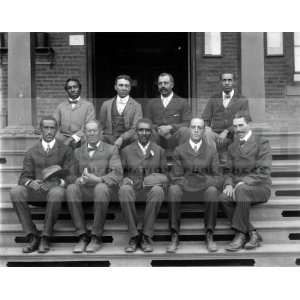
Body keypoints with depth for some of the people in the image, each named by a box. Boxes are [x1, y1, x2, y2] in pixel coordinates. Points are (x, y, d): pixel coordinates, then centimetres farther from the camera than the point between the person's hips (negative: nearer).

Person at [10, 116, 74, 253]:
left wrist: (58, 182, -23)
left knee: (57, 192, -39)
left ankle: (45, 238, -27)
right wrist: (31, 183, -19)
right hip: (35, 192, 2)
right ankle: (32, 237, -25)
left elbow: (69, 176, 0)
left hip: (55, 189, -2)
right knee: (15, 191, -29)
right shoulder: (31, 152, 15)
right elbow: (24, 177, 6)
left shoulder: (65, 151, 9)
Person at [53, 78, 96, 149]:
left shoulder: (88, 105, 9)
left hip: (81, 142, -2)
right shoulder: (61, 106, 17)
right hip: (63, 142, 2)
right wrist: (63, 140, -10)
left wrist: (74, 138, -14)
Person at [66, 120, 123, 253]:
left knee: (101, 188, -37)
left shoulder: (111, 150, 10)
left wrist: (98, 179, -21)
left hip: (103, 189, -2)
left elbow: (117, 174, -4)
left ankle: (96, 237, -26)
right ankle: (82, 236, -24)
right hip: (84, 190, 3)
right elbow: (73, 174, 15)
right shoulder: (78, 152, 20)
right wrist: (78, 180, -10)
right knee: (71, 188, -30)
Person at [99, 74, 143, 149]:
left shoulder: (136, 106, 3)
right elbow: (102, 127, 12)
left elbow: (135, 128, -6)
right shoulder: (106, 105, 10)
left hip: (129, 146, -1)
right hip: (109, 146, 1)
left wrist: (121, 139, -19)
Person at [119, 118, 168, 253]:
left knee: (158, 191, -38)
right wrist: (125, 180, -8)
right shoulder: (126, 150, 14)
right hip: (133, 187, 0)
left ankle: (146, 236, -25)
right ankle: (134, 236, -25)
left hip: (152, 188, 0)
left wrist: (159, 180, -8)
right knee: (124, 190, -37)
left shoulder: (159, 150, 14)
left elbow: (165, 173, 15)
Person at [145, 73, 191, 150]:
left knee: (185, 130, -33)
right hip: (157, 138, 1)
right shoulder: (151, 103, 23)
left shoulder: (182, 102, 16)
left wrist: (170, 127, -12)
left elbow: (188, 123, 4)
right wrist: (158, 129, -8)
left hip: (174, 138, -1)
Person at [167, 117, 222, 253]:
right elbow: (176, 176, 7)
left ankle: (209, 236, -25)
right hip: (185, 187, 0)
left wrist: (212, 184, -14)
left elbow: (217, 176, 8)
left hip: (205, 187, 0)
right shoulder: (179, 150, 11)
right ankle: (174, 236, -30)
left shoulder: (211, 151, 12)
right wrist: (184, 184, -13)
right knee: (173, 189, -34)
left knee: (212, 191, -36)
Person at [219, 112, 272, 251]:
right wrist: (229, 184, -7)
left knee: (242, 190, -38)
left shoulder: (262, 143, -3)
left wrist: (242, 183, -23)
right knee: (224, 198, -28)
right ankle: (252, 234, -19)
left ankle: (240, 234, -28)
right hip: (238, 187, 5)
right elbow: (229, 171, 16)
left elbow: (264, 172, -12)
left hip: (259, 187, -5)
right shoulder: (232, 147, 17)